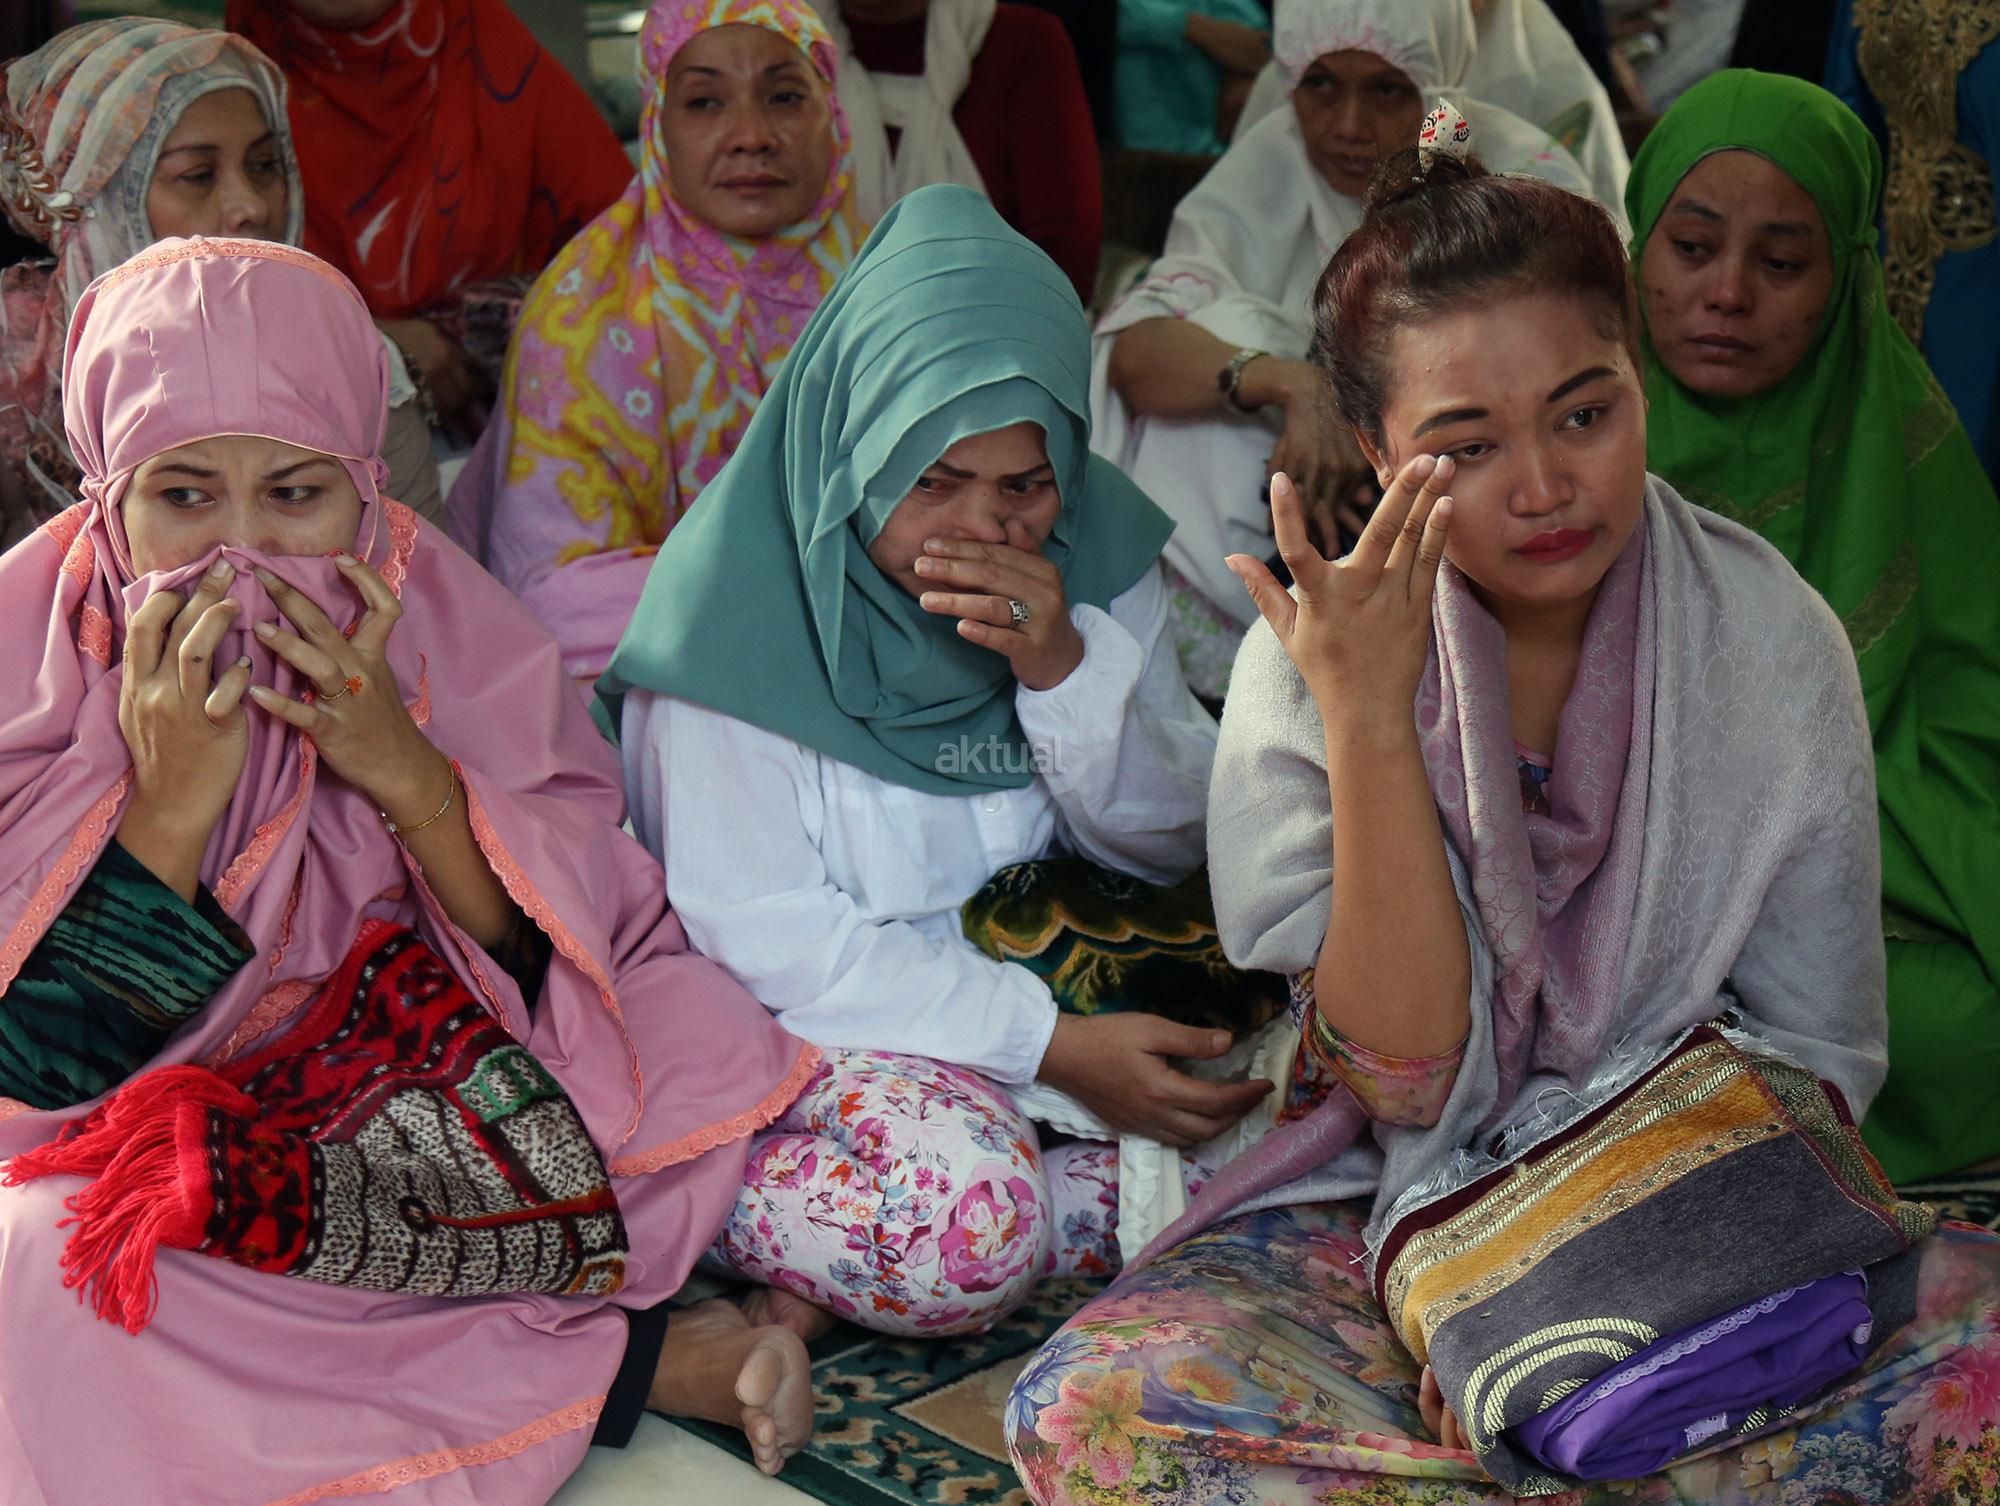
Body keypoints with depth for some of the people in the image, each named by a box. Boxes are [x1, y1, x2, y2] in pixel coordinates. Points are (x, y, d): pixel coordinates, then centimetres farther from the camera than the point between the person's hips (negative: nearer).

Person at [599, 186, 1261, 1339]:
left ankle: (820, 1288, -15)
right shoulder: (740, 598, -17)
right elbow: (757, 933, -17)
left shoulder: (1096, 547, -2)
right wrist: (1046, 1045, -24)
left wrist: (1063, 665, -20)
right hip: (791, 1020, -7)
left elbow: (1171, 845, 0)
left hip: (1042, 972, 7)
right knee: (962, 1217, -36)